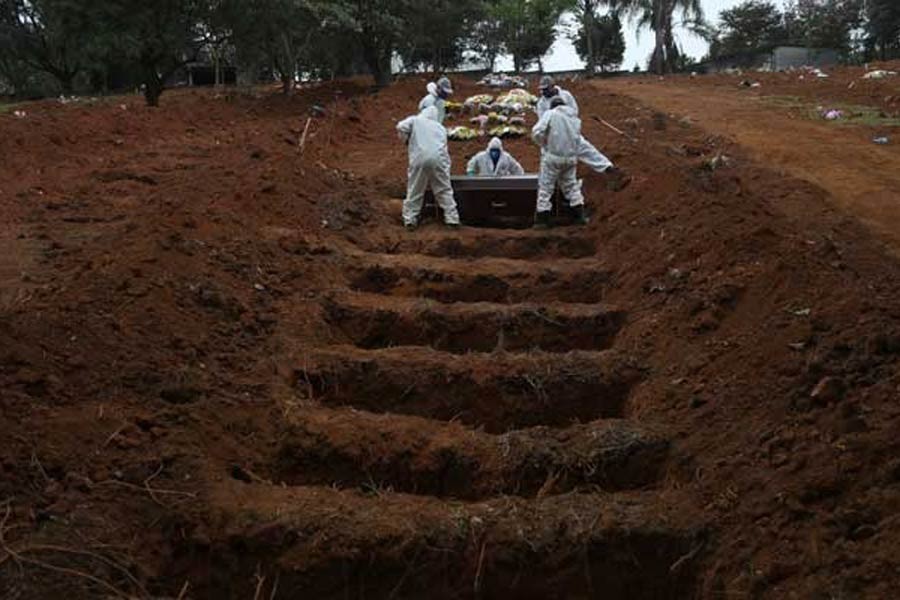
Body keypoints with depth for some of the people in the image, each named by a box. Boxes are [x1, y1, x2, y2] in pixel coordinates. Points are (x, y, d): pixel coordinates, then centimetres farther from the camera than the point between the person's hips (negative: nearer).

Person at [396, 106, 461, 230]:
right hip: (438, 159, 2)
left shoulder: (415, 120, 15)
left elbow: (401, 127, -1)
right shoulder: (440, 127, 25)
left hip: (420, 159, -2)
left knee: (415, 191, 7)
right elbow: (444, 145, 20)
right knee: (444, 191, 10)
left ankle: (409, 220, 7)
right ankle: (452, 219, 8)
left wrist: (407, 140, 15)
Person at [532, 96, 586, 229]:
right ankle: (580, 215, 19)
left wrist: (543, 144, 1)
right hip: (571, 157, 5)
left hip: (552, 156, -5)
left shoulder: (550, 114, -6)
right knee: (571, 185, 21)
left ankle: (542, 219, 5)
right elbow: (577, 137, 12)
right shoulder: (576, 118, 12)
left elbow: (536, 132, -15)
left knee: (545, 187, 4)